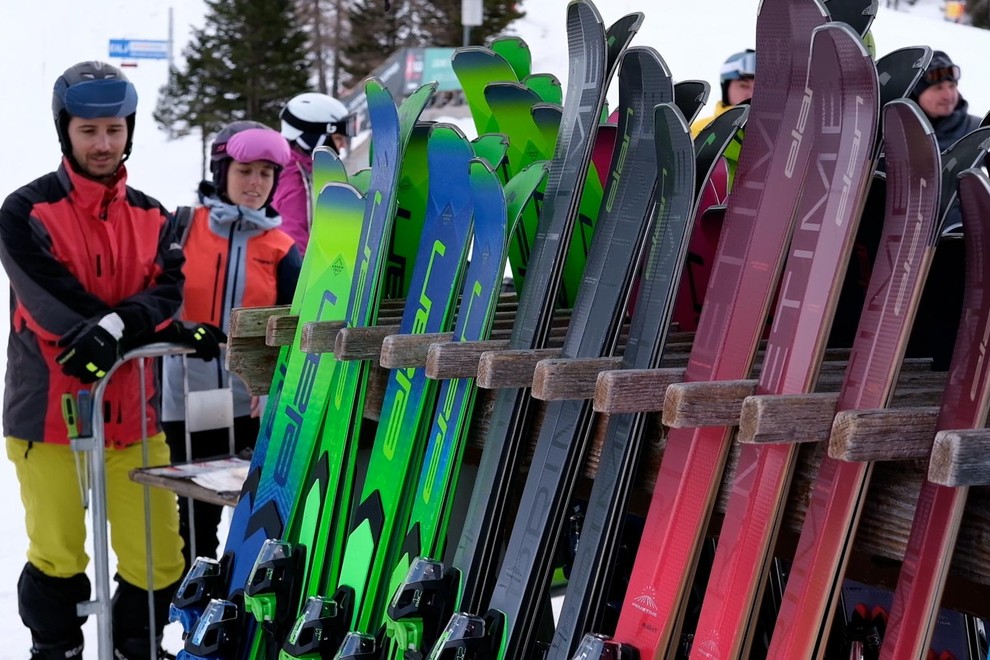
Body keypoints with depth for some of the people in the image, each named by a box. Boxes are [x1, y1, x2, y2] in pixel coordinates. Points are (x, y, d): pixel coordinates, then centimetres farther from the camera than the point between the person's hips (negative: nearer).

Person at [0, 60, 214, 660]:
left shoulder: (152, 219, 11)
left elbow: (167, 292, -3)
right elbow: (53, 303, -15)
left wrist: (118, 326, -25)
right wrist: (162, 333, -19)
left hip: (134, 418, 3)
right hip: (49, 417, -3)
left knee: (158, 563, 4)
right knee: (57, 561, 7)